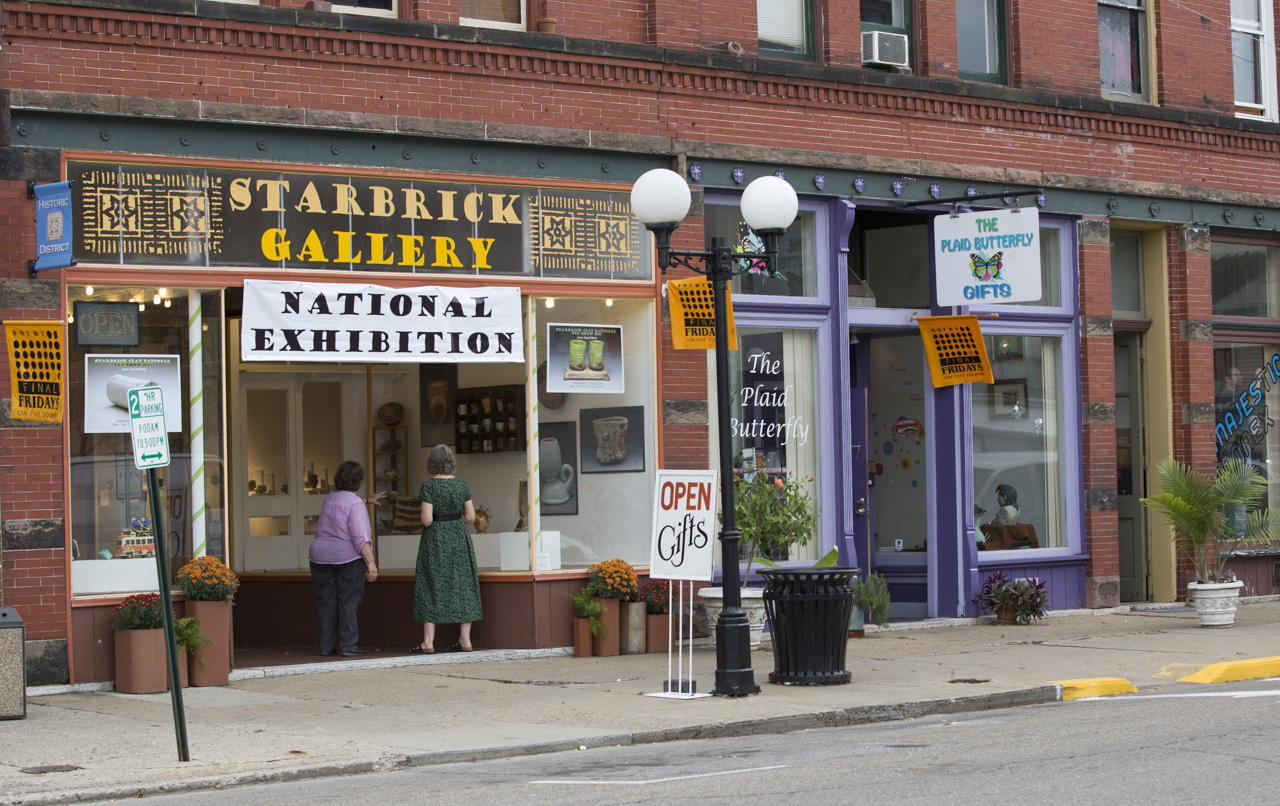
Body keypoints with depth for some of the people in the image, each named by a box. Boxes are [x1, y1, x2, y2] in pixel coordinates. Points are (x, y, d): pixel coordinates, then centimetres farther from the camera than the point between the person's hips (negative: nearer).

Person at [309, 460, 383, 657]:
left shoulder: (330, 498, 9)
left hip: (321, 556, 6)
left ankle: (326, 646, 6)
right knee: (349, 601, -3)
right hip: (349, 558, -6)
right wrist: (371, 563, -22)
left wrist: (367, 500, 47)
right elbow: (360, 538, -21)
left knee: (326, 602, 6)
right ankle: (348, 645, -7)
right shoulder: (356, 505, -14)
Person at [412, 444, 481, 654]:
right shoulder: (461, 485, 0)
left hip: (435, 539, -4)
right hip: (459, 537, 4)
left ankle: (428, 642, 1)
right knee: (462, 585, 9)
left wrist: (425, 519, 5)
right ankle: (465, 640, 9)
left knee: (432, 587, 2)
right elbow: (470, 517, 1)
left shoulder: (429, 486, -12)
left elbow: (426, 519, -17)